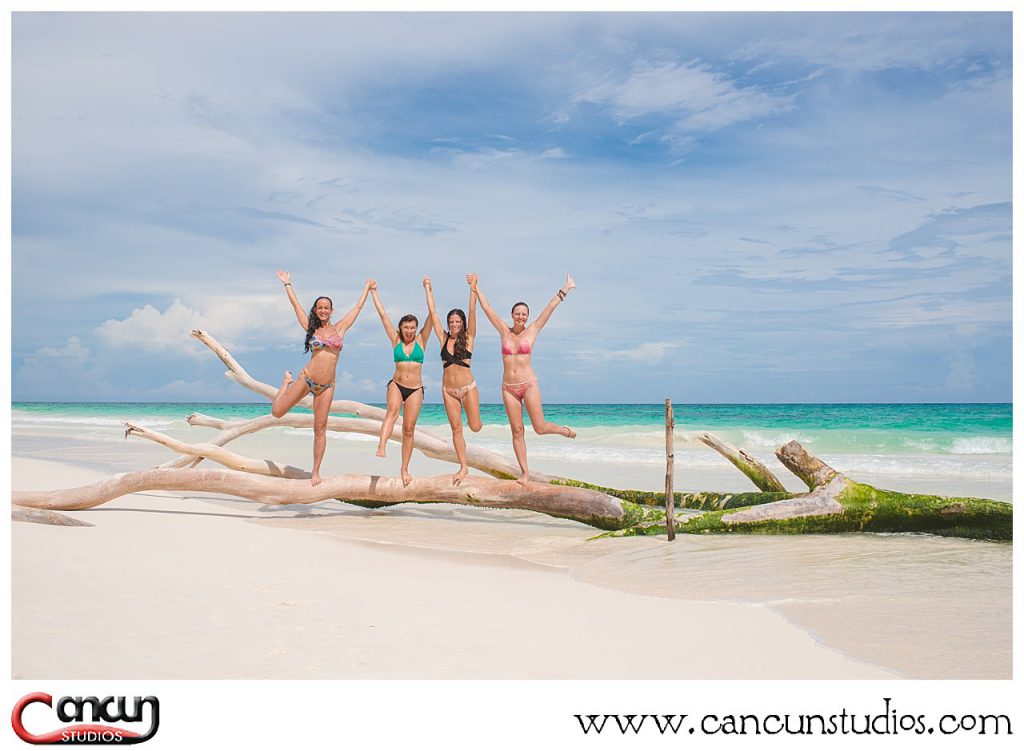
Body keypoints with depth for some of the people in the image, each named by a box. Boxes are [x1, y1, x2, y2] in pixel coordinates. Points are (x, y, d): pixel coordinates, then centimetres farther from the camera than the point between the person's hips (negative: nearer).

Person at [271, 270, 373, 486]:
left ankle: (316, 472, 7)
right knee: (277, 412, 1)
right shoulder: (311, 328, 5)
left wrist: (367, 287, 25)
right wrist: (287, 284, 18)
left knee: (320, 428, 0)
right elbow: (295, 304, 12)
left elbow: (358, 307, 17)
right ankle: (287, 381, 34)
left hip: (327, 386, 0)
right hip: (306, 378, 0)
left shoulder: (339, 328, 8)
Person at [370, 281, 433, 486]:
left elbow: (431, 315, -4)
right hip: (396, 385, -1)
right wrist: (373, 292, 6)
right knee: (392, 410, -33)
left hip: (416, 389, 1)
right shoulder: (396, 340, 5)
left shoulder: (421, 340, 3)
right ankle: (381, 448, -51)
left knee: (409, 430, 1)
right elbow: (383, 314, 5)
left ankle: (405, 469, 13)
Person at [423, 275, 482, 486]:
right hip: (448, 389, 2)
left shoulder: (468, 338, -1)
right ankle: (463, 466, 14)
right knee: (456, 428, 5)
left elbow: (472, 311, -10)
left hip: (468, 387, -2)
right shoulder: (444, 339, 5)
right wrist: (428, 290, 4)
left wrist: (473, 288, -17)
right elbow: (432, 313, 5)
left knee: (475, 427, -2)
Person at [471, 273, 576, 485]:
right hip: (508, 388, 2)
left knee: (540, 428, -7)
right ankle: (524, 471, 9)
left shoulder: (532, 331, 3)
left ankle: (565, 430, 25)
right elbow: (487, 308, 8)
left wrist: (565, 289, 5)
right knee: (517, 431, 3)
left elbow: (550, 307, 3)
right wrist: (476, 289, 7)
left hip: (529, 385, -2)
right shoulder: (504, 332, 7)